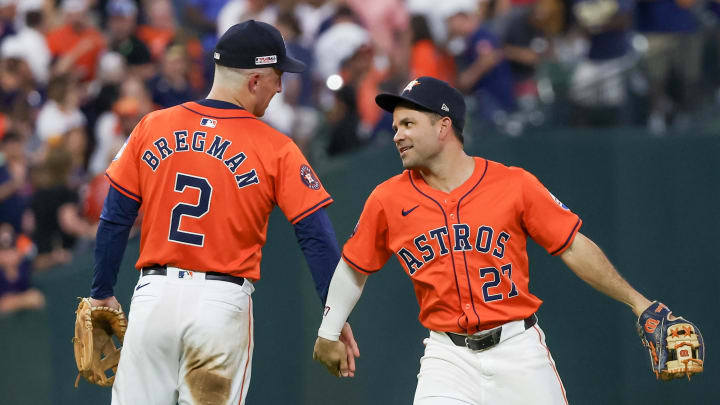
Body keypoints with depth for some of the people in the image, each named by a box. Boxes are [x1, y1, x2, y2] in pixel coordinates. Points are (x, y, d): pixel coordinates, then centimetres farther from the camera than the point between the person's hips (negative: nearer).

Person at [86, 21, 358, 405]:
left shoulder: (152, 127, 5)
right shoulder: (275, 149, -3)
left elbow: (114, 220, 7)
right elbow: (317, 236, -5)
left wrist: (102, 294, 16)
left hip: (153, 299, 2)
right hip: (223, 304, -2)